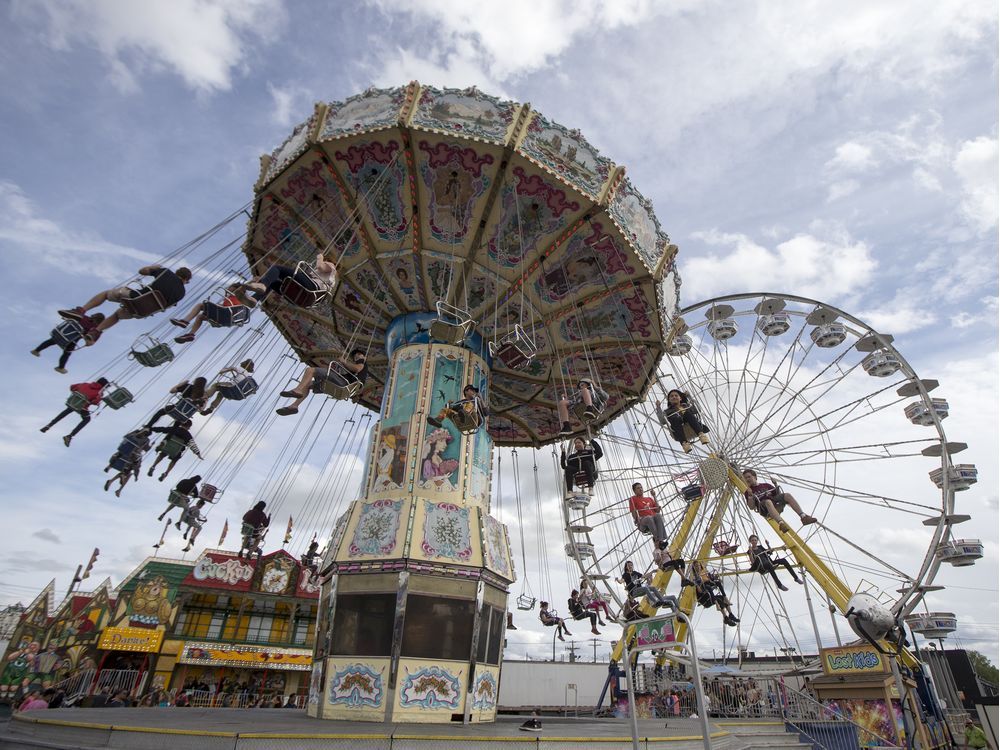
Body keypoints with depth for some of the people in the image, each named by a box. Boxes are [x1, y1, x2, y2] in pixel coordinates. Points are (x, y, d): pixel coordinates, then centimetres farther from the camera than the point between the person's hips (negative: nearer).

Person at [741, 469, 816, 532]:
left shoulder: (766, 485, 25)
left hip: (776, 506, 5)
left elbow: (779, 494, 23)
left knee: (787, 495, -19)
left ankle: (803, 516, -33)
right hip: (765, 510, -5)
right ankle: (781, 523, -61)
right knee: (768, 501, -39)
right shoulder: (748, 491, 13)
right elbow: (751, 507, 2)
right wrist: (750, 495, -12)